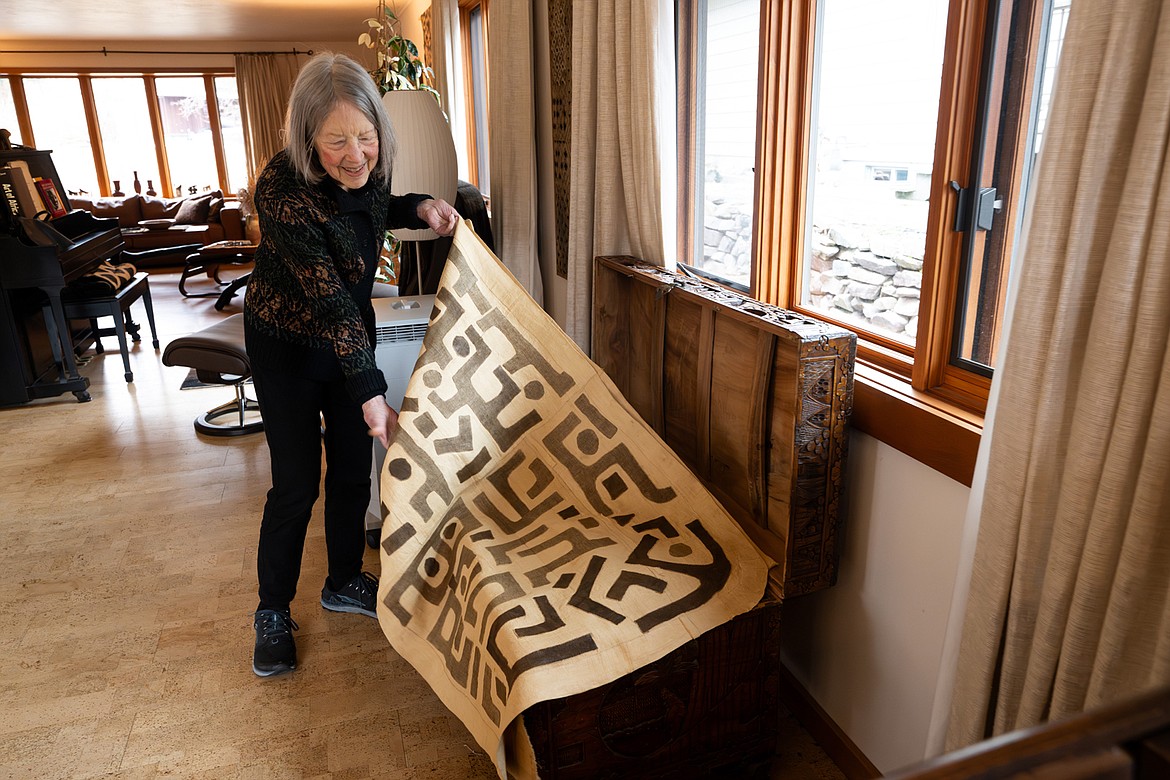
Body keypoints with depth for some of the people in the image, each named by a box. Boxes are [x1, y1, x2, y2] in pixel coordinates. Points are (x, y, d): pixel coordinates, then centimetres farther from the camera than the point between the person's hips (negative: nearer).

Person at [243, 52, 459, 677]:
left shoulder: (368, 168, -11)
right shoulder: (283, 191, -30)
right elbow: (329, 300, -32)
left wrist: (419, 207, -6)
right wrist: (370, 394, -33)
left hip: (350, 337, 6)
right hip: (288, 347, -6)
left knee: (353, 469, 12)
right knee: (296, 484, 0)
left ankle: (344, 583, 34)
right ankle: (273, 612, 22)